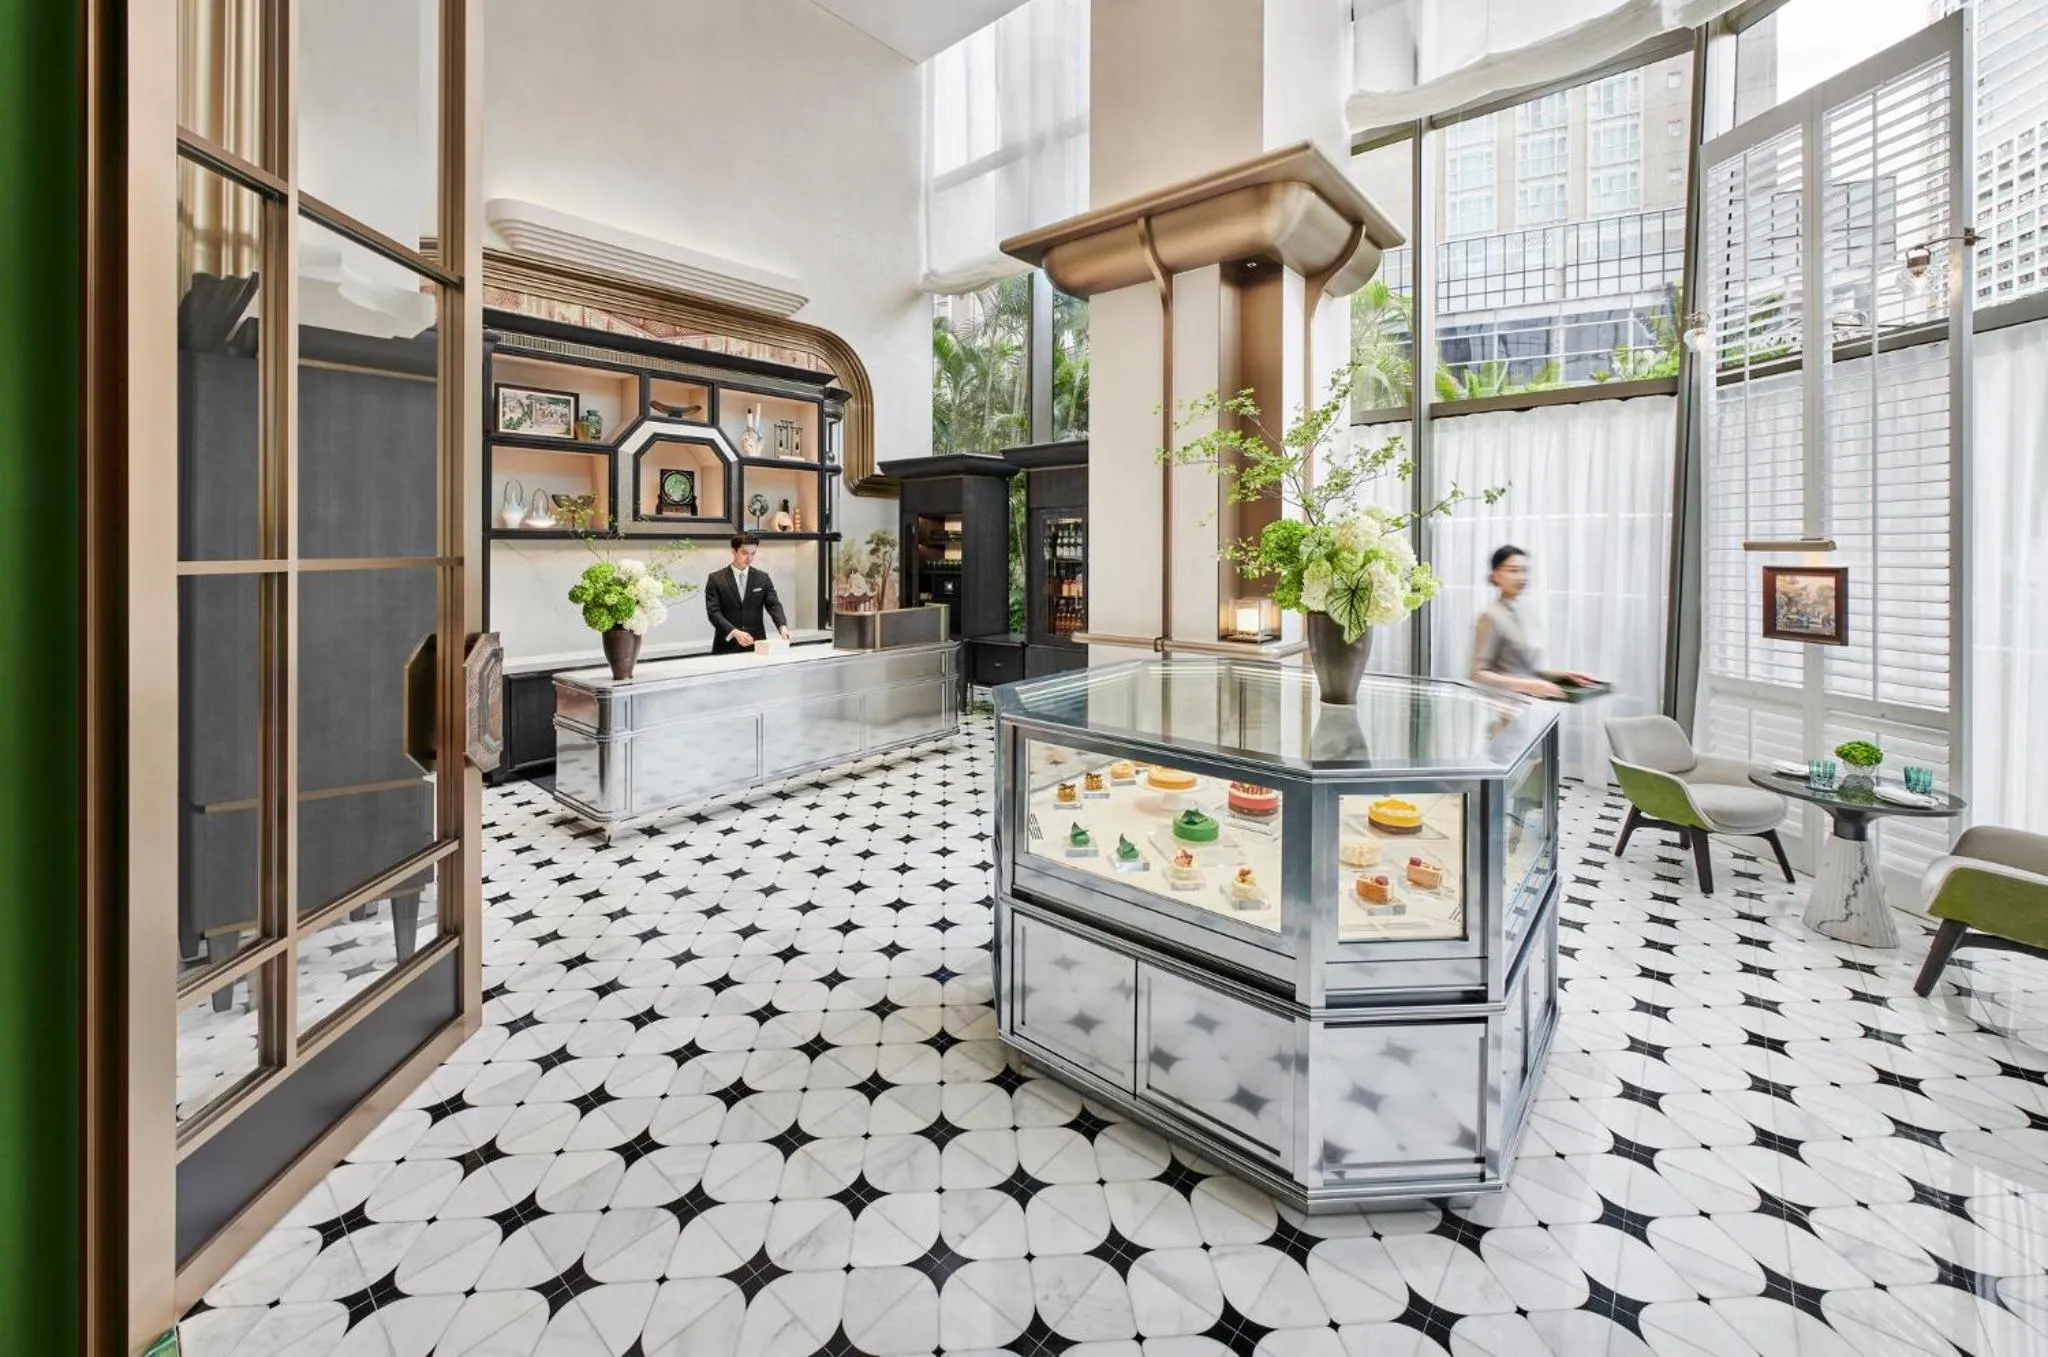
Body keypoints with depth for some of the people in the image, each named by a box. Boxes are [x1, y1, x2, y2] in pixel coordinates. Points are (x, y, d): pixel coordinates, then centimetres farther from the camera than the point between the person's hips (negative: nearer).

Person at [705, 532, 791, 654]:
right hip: (727, 647, -2)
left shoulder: (762, 578, 7)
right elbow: (714, 612, -8)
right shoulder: (716, 579, 0)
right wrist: (735, 632, -23)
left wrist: (783, 626, -21)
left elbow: (773, 604, -1)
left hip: (756, 646, 2)